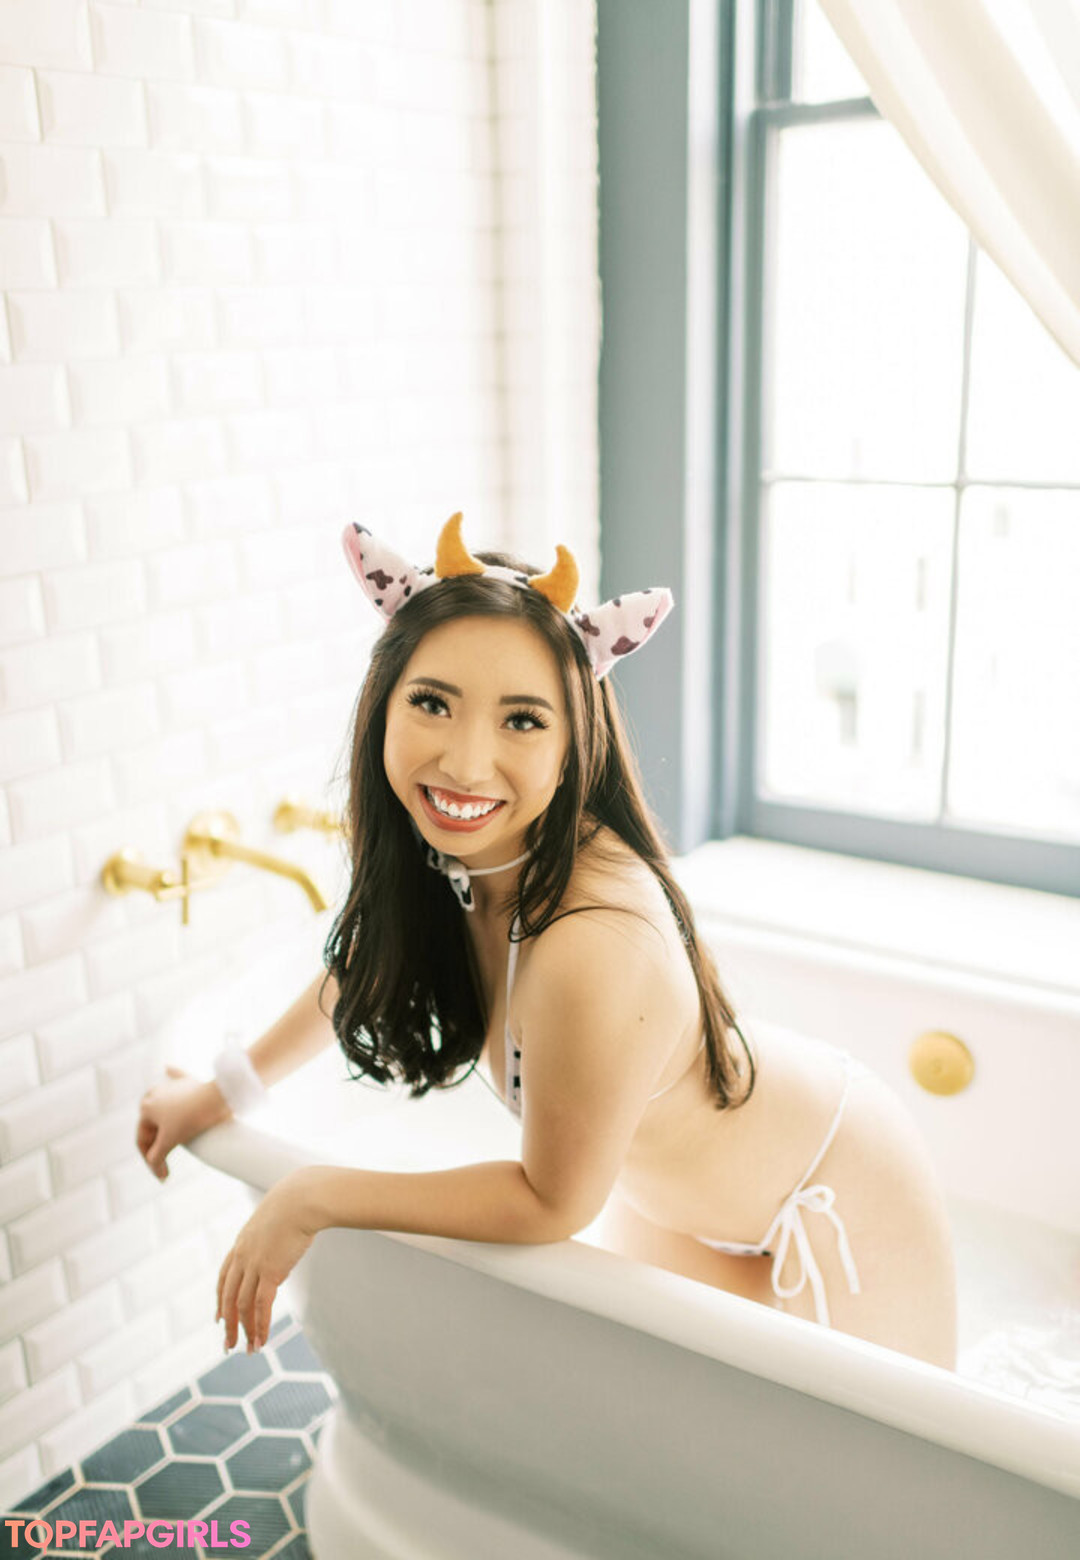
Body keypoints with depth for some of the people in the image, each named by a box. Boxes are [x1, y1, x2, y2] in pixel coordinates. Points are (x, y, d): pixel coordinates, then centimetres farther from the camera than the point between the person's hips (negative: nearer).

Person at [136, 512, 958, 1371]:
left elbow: (554, 1202, -27)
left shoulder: (598, 948, -43)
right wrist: (227, 1090, 10)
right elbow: (377, 956, 4)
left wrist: (315, 1196, -21)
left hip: (824, 1197, -6)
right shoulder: (465, 852, -20)